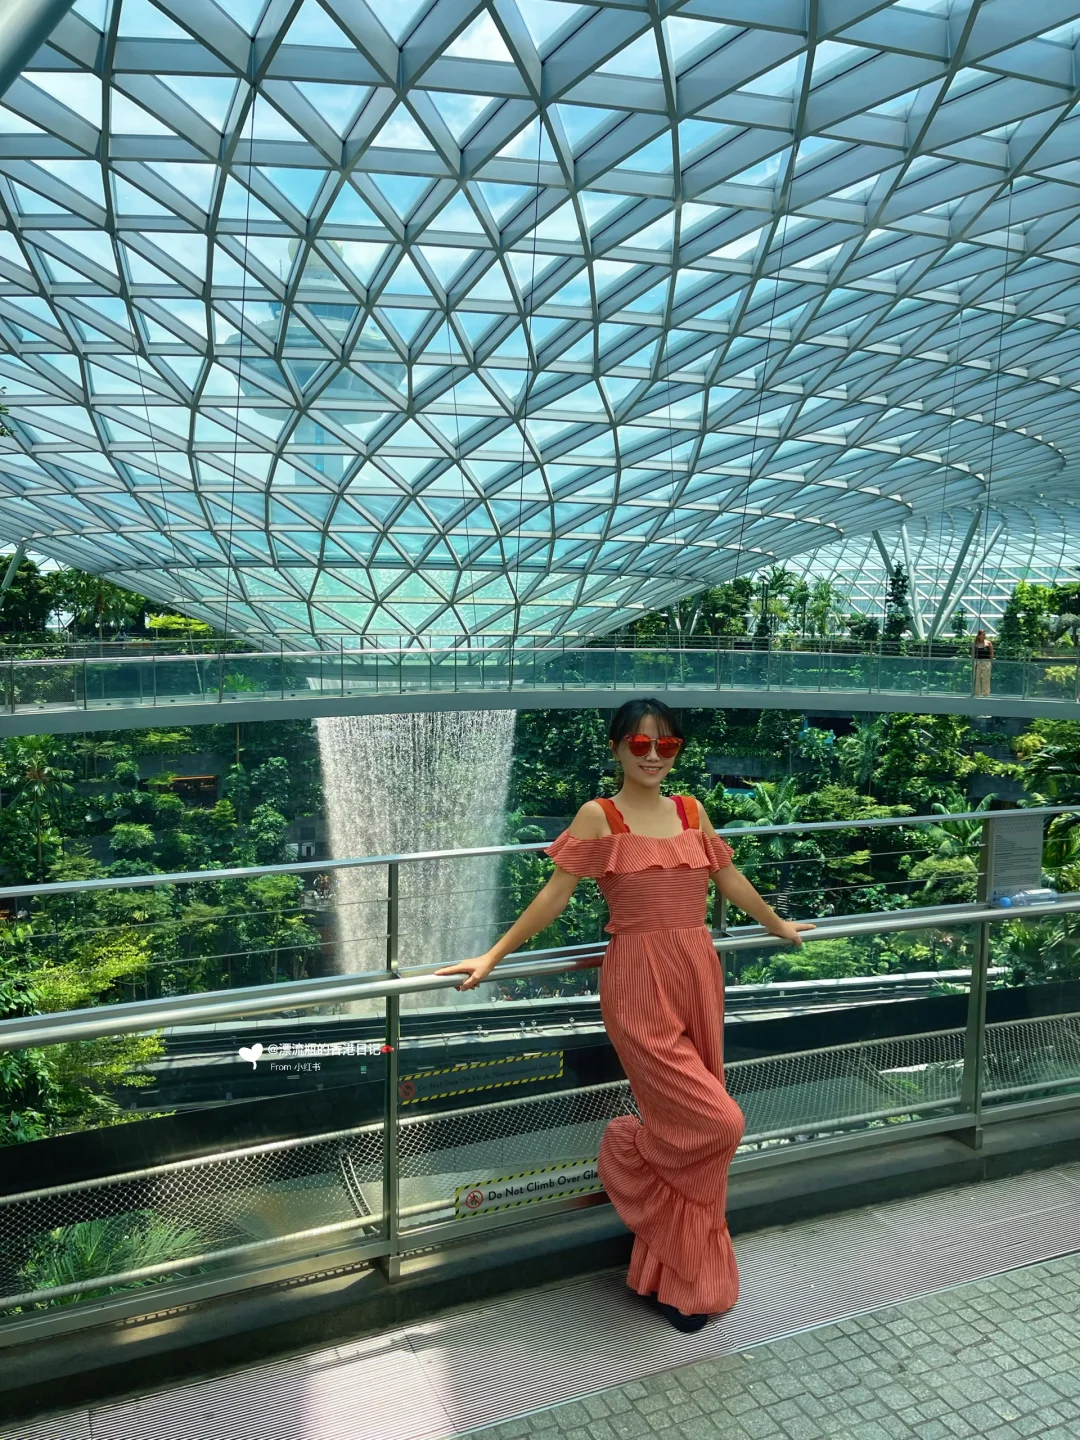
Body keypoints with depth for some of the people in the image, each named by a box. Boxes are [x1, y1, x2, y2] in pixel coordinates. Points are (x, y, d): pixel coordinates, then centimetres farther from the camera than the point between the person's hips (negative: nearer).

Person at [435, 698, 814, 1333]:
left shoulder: (691, 810, 9)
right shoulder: (599, 816, -5)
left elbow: (730, 879, 20)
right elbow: (555, 896, -4)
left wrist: (781, 927, 31)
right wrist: (492, 957, -5)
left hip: (699, 976, 5)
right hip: (639, 983, -5)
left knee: (690, 1131, 11)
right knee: (716, 1123, -8)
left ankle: (679, 1273, 33)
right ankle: (625, 1147, 25)